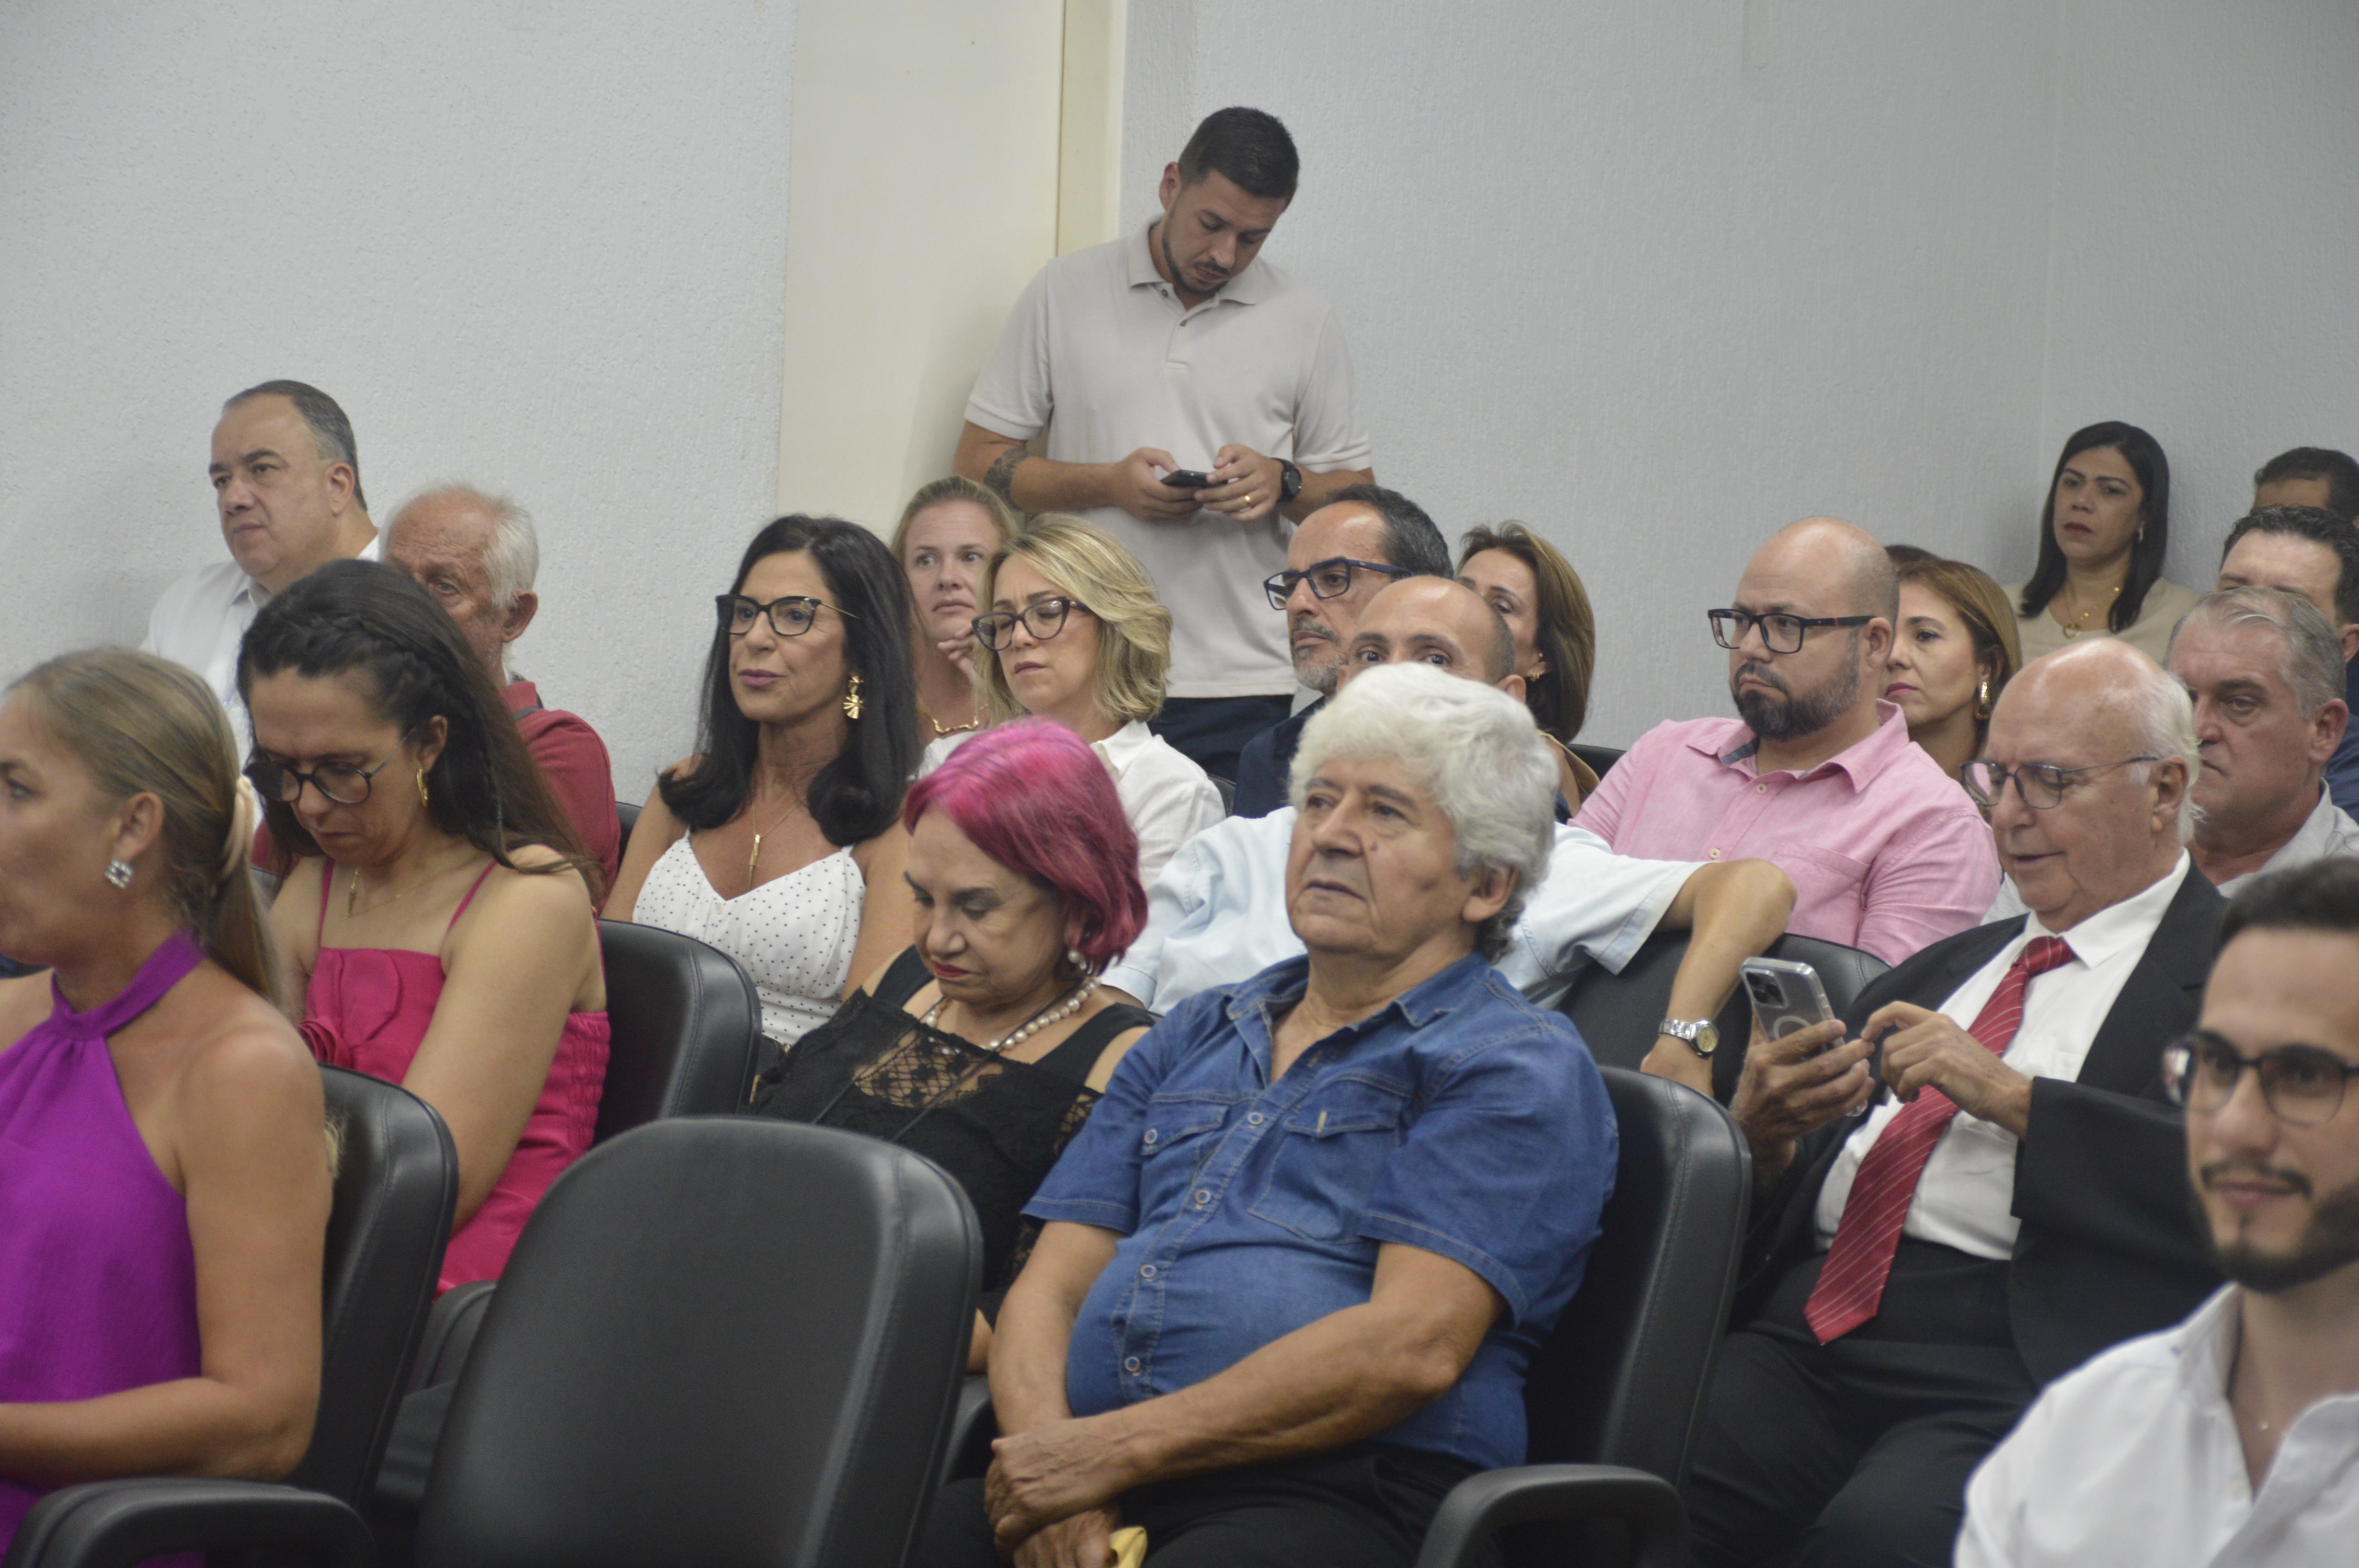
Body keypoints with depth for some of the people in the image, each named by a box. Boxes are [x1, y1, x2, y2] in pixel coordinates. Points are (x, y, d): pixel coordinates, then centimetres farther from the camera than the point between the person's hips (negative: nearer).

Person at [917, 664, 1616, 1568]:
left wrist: (1121, 1448, -12)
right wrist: (1050, 1449, -5)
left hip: (1336, 1494, -5)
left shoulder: (1519, 1070, 5)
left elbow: (1413, 1346, -9)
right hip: (1093, 1471, 5)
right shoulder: (1192, 1041, 26)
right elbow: (1049, 1289, 17)